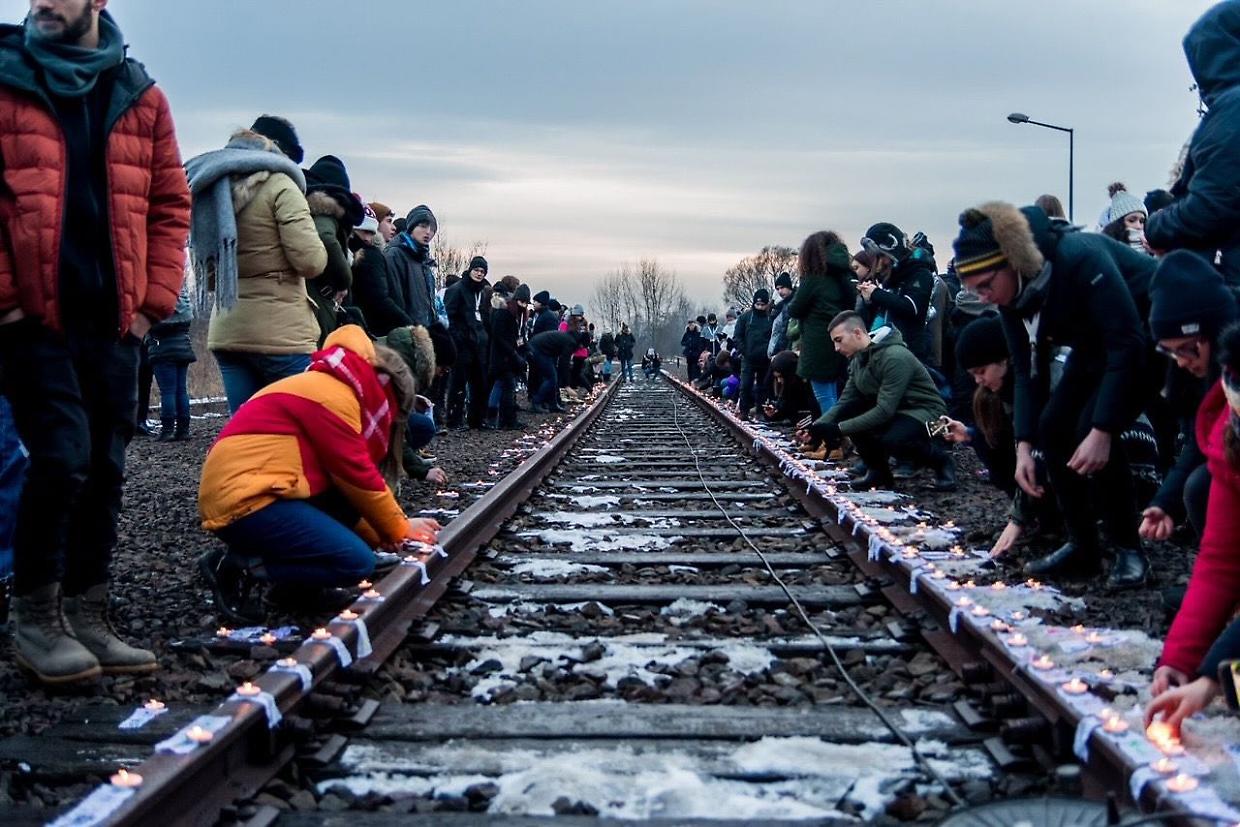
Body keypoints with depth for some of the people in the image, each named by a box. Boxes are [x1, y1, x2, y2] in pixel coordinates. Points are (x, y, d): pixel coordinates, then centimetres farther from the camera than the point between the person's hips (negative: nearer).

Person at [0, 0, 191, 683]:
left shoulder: (140, 96, 10)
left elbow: (169, 204, 11)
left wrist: (153, 299, 2)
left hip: (112, 320, 4)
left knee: (104, 470, 6)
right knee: (63, 456, -13)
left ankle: (86, 621, 17)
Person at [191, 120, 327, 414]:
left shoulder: (211, 189, 15)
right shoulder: (279, 186, -6)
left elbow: (208, 274, 17)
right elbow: (311, 261, -13)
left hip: (226, 332, 7)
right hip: (281, 333, -7)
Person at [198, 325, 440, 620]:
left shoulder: (337, 387, 19)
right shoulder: (332, 394, -13)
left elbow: (352, 474, 20)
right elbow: (357, 475, -10)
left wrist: (392, 527, 14)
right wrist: (399, 529, 2)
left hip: (259, 491, 10)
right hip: (243, 501, -10)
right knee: (357, 562, -17)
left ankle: (300, 586, 5)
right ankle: (235, 569, -9)